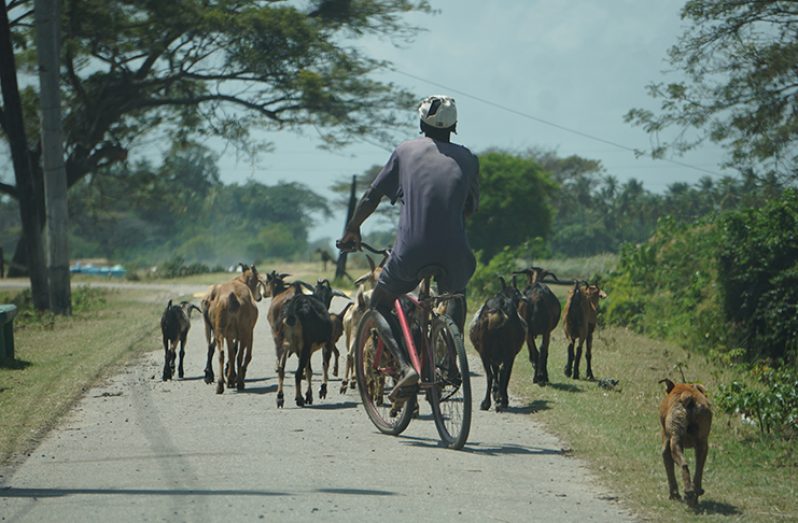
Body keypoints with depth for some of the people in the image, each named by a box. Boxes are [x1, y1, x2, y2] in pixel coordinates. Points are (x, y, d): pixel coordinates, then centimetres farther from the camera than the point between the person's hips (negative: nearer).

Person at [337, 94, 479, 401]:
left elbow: (372, 196, 13)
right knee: (457, 294, 37)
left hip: (410, 253, -2)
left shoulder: (406, 151, 8)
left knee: (379, 306, 22)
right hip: (454, 256, 2)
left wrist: (352, 230, 29)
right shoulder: (467, 159, 12)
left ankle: (407, 365, -1)